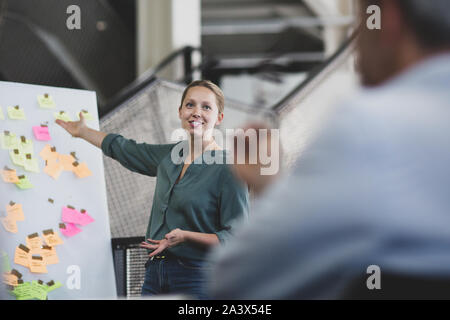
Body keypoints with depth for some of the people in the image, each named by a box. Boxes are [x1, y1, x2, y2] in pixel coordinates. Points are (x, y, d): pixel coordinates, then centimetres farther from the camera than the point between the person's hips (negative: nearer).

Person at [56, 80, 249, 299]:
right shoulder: (169, 156, 11)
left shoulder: (228, 169, -9)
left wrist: (186, 236, -22)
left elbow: (236, 238, -11)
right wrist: (81, 131, 41)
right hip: (155, 273, 6)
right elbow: (123, 149, 30)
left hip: (195, 278, -6)